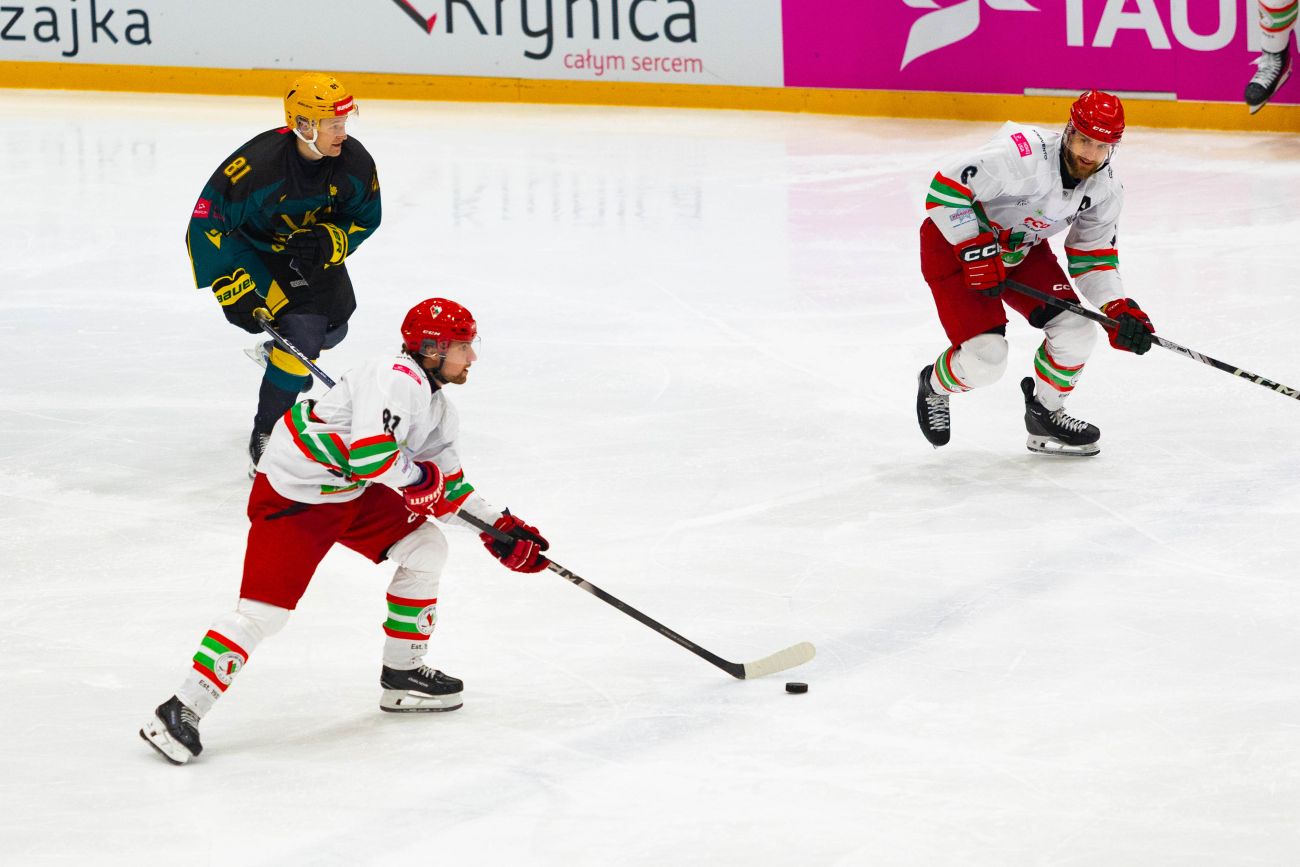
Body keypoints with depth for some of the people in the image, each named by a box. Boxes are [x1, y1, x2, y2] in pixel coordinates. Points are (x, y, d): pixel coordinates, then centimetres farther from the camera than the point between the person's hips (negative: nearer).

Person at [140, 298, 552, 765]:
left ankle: (402, 674, 21)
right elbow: (369, 452, -35)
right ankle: (181, 710, -11)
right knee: (265, 611, -15)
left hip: (351, 493, 10)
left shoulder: (437, 407, 11)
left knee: (424, 547, 10)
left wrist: (501, 528, 11)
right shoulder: (397, 379, -23)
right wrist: (418, 477, -17)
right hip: (291, 497, -10)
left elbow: (448, 487, 19)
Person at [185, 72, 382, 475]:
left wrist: (329, 241, -25)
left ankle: (274, 353, 53)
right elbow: (207, 221, -28)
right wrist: (233, 286, -30)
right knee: (302, 333, -19)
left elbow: (364, 219, -4)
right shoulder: (258, 163, -36)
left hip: (312, 245, 6)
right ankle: (265, 440, -4)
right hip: (253, 248, -6)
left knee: (332, 328, 18)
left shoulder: (354, 162, -21)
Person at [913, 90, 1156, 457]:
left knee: (1077, 332, -6)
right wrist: (976, 251, -31)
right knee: (984, 359, -16)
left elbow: (1093, 255, 1)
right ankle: (934, 387, 19)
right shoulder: (1020, 155, -34)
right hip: (954, 244, -7)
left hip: (1022, 248, 7)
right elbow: (945, 189, -31)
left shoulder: (1105, 190, -10)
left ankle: (1045, 413, 21)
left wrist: (1119, 309, -13)